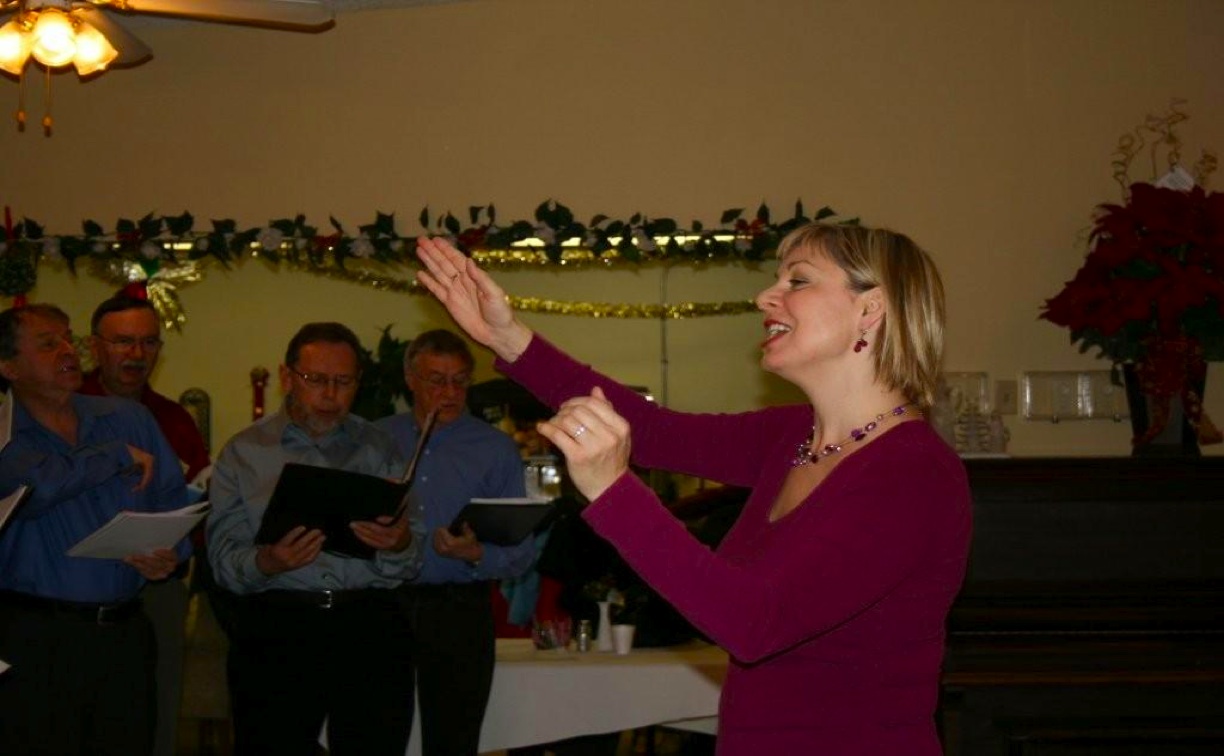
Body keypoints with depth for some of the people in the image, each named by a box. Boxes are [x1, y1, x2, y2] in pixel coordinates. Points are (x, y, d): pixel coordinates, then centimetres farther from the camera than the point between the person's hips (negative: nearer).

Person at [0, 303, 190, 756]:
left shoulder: (128, 419, 12)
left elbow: (173, 499, 13)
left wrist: (172, 554, -8)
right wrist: (118, 457, -11)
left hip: (126, 631, 4)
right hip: (37, 636, -4)